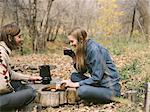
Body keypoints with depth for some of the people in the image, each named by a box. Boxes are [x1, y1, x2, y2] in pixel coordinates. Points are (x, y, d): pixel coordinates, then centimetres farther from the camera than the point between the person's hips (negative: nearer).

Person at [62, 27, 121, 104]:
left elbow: (97, 77, -22)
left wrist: (76, 84, -19)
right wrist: (75, 59, -4)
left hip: (111, 89, -9)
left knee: (82, 91, -28)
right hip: (99, 83, 9)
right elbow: (81, 72, 12)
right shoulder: (84, 49, 7)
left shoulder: (95, 49, -19)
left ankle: (111, 98, -4)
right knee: (74, 76, 3)